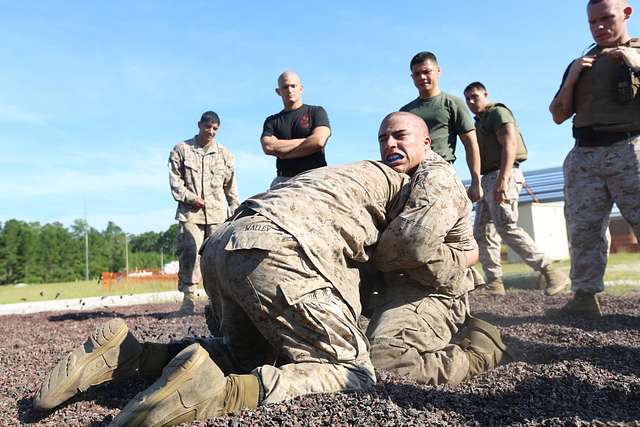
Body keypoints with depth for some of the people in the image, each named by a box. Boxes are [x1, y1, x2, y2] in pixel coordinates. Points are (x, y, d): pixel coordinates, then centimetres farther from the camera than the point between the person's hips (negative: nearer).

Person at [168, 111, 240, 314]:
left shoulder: (225, 154, 14)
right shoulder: (181, 149, 9)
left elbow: (231, 185, 16)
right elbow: (175, 179, 4)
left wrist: (236, 210, 11)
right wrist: (190, 197, -8)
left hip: (217, 213, 2)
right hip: (190, 212, -2)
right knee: (190, 251, -12)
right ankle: (188, 296, -5)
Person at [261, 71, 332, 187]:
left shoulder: (316, 112, 13)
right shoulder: (272, 121, 20)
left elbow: (318, 141, -5)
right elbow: (268, 147, 0)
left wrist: (283, 153, 2)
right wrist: (306, 141, -1)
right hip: (284, 179, 2)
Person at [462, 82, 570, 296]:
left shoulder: (498, 112, 0)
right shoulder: (480, 122, 26)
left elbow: (509, 144, -14)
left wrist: (502, 179, -25)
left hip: (503, 176, -10)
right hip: (488, 180, 10)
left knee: (506, 227, -20)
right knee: (482, 232, 4)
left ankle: (551, 274, -16)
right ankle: (494, 282, 6)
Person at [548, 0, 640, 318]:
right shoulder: (581, 64, 23)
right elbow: (558, 115, 17)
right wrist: (572, 77, 4)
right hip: (583, 155, 3)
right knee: (583, 230, -2)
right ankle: (584, 298, 0)